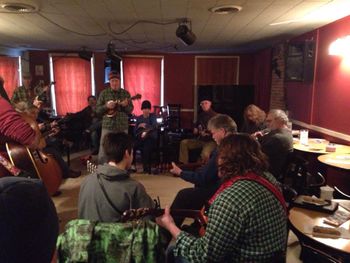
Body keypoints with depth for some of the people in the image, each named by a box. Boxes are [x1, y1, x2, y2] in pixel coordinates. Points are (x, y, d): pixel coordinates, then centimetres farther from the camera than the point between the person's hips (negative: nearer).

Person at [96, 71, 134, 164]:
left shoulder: (126, 93, 6)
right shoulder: (104, 93, 3)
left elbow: (130, 110, 5)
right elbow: (97, 110, 2)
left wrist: (126, 105, -16)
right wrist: (106, 106, -16)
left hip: (122, 126, 1)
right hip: (108, 125, -1)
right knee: (103, 150, -1)